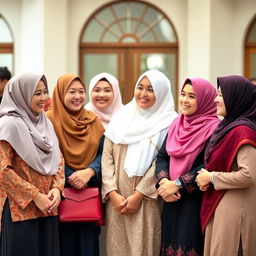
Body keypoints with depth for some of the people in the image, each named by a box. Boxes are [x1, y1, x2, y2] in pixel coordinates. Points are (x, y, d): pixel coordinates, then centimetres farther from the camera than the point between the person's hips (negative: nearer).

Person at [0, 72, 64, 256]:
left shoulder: (46, 123, 11)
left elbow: (59, 160, 14)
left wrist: (57, 188, -4)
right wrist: (35, 196, -15)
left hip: (47, 208, 7)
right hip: (20, 208, -7)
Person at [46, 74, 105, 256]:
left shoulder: (94, 121, 8)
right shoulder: (50, 120, -5)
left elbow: (103, 153, 3)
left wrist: (89, 172, -15)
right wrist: (70, 177, -17)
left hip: (90, 192, 4)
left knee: (88, 240, 7)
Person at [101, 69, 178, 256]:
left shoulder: (169, 123, -2)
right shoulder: (121, 118, 10)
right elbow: (107, 157, 5)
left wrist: (138, 195, -13)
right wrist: (112, 193, -6)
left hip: (147, 201, -3)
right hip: (117, 199, 3)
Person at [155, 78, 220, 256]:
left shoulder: (213, 128, -10)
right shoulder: (176, 124, 11)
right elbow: (162, 156, 7)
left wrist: (178, 184, -18)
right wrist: (163, 181, -11)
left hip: (196, 200, -6)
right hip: (172, 199, 6)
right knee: (171, 241, 12)